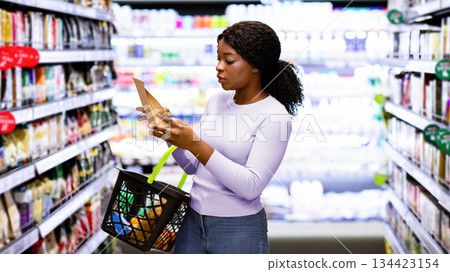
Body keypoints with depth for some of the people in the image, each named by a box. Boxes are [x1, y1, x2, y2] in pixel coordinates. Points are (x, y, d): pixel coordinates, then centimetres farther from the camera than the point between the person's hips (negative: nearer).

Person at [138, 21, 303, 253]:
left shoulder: (275, 117, -14)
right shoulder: (216, 101, 6)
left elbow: (251, 186, -23)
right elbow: (193, 167, 12)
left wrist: (195, 145, -26)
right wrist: (170, 136, -5)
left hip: (239, 230, -6)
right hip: (193, 222, 6)